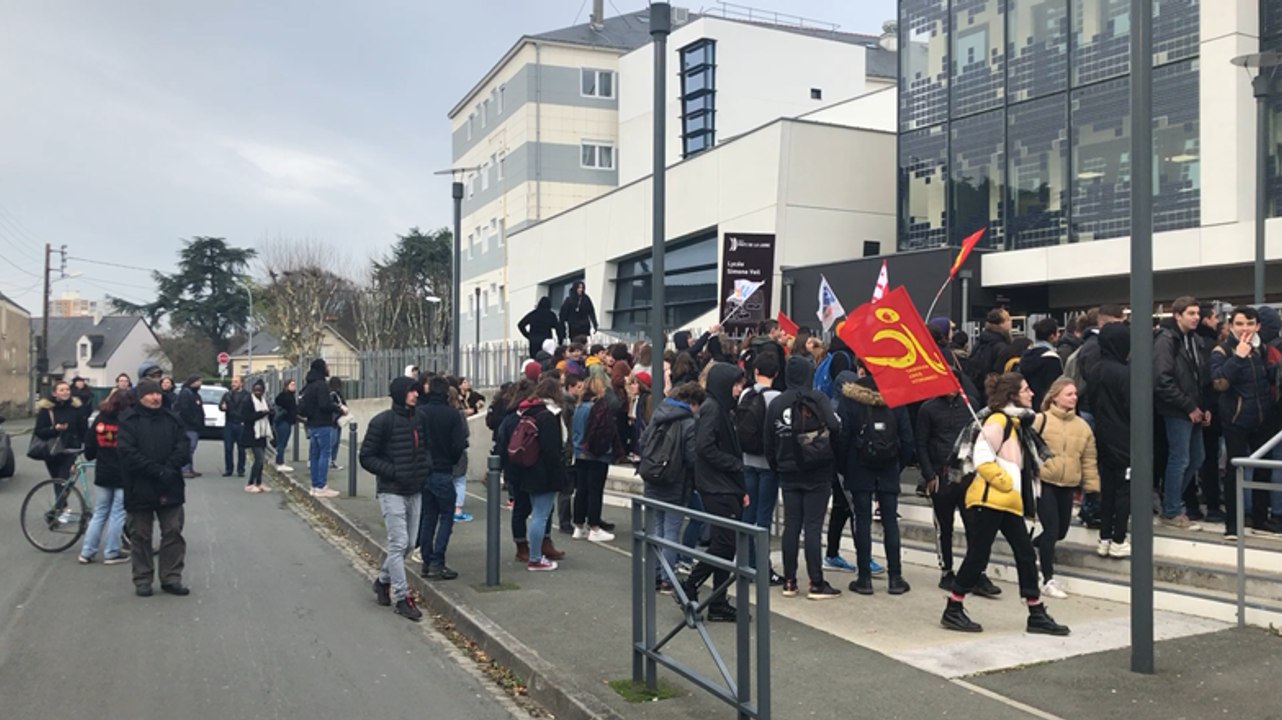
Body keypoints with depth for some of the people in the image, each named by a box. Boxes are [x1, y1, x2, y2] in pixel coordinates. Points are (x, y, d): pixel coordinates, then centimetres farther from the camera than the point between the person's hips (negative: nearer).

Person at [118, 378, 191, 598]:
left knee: (173, 533, 4)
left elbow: (184, 447, 0)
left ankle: (171, 578, 13)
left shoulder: (172, 419, 8)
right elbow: (128, 452, -14)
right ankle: (143, 580, 17)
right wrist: (157, 471, -21)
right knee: (141, 536, 7)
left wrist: (169, 469, -17)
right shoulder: (128, 420, -4)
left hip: (170, 487, 3)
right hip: (139, 488, -3)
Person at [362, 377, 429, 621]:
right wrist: (393, 472, -18)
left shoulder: (418, 420, 8)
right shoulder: (382, 422, -11)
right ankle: (401, 597, 2)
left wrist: (426, 464, 2)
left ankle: (383, 580, 34)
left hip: (415, 492, 7)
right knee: (398, 543, -7)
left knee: (408, 544, 12)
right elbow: (366, 457, -9)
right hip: (392, 492, -7)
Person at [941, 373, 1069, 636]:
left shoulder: (1018, 422, 18)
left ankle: (1036, 615, 15)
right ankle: (953, 611, 6)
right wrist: (1004, 482, -17)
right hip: (990, 500, -9)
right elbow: (981, 458, -21)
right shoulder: (998, 419, -11)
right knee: (978, 554, -4)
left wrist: (1024, 493, 16)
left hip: (1009, 503, 9)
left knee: (1026, 554, 8)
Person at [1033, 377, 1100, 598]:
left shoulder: (1082, 426, 8)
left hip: (1068, 486, 5)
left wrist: (1091, 486, 7)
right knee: (1051, 530, -7)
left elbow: (1088, 459, 11)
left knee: (1061, 532, 12)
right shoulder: (1040, 420, -7)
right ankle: (1048, 580, 4)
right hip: (1044, 483, -5)